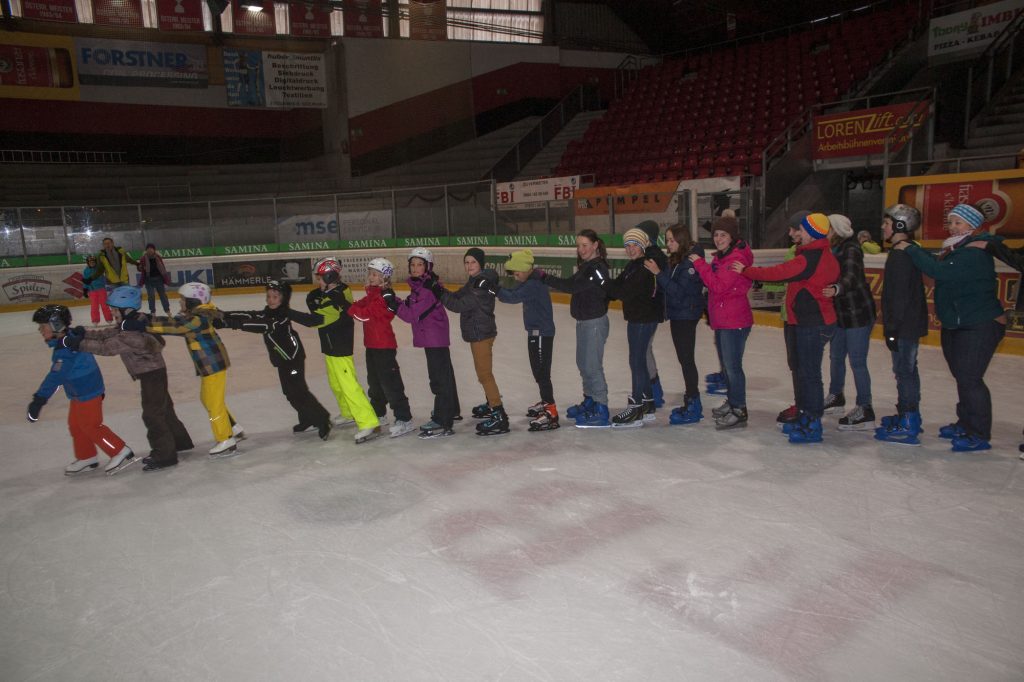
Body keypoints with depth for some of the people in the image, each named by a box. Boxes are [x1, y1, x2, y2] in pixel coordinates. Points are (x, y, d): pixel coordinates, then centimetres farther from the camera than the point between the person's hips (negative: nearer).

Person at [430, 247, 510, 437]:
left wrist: (440, 294, -21)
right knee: (483, 372, 23)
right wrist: (440, 289, -7)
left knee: (484, 374, -9)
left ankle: (499, 416, -8)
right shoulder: (474, 281, 11)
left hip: (482, 334, -10)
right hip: (477, 333, 10)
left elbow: (460, 305, -24)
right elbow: (457, 296, 8)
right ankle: (491, 404, 41)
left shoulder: (482, 283, -21)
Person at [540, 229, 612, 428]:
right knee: (583, 363, 19)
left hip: (595, 322, -10)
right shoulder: (586, 266, 12)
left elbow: (572, 286, -27)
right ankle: (589, 401, 34)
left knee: (592, 366, -6)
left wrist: (545, 278, -23)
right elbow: (573, 284, 8)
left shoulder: (598, 268, -19)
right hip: (583, 321, 10)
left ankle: (601, 410, 1)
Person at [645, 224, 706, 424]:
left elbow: (678, 290, -23)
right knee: (684, 358, 14)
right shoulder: (674, 260, 9)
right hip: (677, 314, 9)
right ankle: (691, 402, 24)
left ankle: (693, 405, 3)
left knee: (686, 358, -4)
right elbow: (666, 288, 9)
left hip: (687, 315, -9)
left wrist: (659, 273, -25)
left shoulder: (691, 261, -17)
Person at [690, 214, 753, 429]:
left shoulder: (737, 258, -16)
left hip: (734, 321, -10)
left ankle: (739, 411, -1)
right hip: (721, 320, 11)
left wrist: (700, 263, -17)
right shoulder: (721, 257, 15)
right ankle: (731, 402, 34)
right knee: (726, 364, 20)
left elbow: (718, 285, -23)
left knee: (733, 366, -8)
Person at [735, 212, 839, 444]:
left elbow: (779, 272, -20)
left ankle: (813, 426, 2)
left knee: (810, 374, -5)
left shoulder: (811, 258, -18)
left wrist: (746, 270, -13)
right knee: (805, 371, 16)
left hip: (812, 324, -10)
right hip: (818, 320, 10)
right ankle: (806, 418, 26)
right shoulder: (826, 255, 12)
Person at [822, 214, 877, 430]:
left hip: (858, 313, -9)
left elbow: (851, 278, -32)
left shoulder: (851, 250, -16)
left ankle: (865, 410, -2)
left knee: (857, 362, -7)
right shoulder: (832, 250, 7)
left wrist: (836, 289, -50)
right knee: (836, 356, 19)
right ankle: (836, 396, 38)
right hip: (840, 313, 9)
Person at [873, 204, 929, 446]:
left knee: (904, 371, -7)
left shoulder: (901, 254, -17)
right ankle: (908, 416, 28)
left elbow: (900, 295, -22)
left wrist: (893, 327, -21)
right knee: (907, 370, 17)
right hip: (910, 323, 10)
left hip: (905, 324, -10)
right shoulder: (906, 251, 15)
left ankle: (908, 427, -4)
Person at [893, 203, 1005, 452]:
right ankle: (966, 424, 29)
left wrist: (910, 249, -23)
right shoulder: (951, 250, 12)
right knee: (961, 375, 16)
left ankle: (980, 434, 0)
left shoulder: (976, 253, -19)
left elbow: (939, 271, -30)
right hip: (954, 325, 10)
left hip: (980, 326, -10)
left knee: (969, 378, -10)